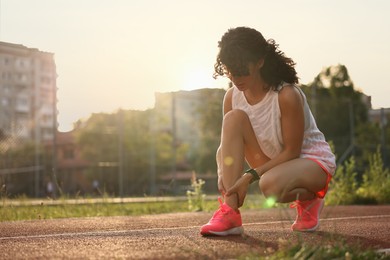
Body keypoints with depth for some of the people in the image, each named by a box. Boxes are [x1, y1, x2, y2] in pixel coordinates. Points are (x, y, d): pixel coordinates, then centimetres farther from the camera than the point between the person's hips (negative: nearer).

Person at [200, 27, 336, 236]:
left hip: (312, 160, -6)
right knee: (234, 117, -21)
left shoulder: (287, 95, -27)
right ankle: (229, 213, -26)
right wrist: (222, 174, -26)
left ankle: (308, 199, 0)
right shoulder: (232, 96, -9)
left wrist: (251, 175, -27)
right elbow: (226, 143, -5)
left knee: (271, 185, -40)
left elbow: (292, 151, -22)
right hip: (275, 162, 6)